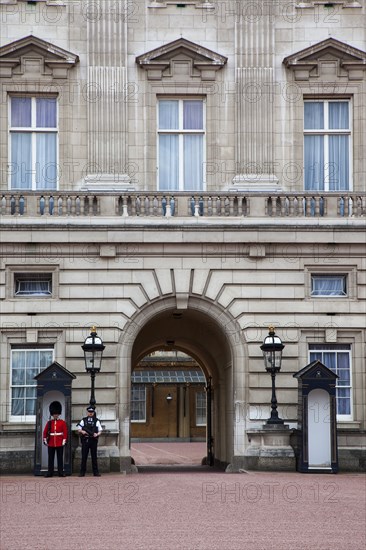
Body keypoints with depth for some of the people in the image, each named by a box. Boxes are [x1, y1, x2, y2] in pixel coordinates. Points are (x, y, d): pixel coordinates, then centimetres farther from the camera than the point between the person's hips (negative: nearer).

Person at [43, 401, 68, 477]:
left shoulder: (63, 422, 3)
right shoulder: (49, 422, 8)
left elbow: (65, 432, 0)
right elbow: (45, 432, 8)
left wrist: (64, 441, -7)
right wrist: (45, 440, 1)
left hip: (60, 444, -2)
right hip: (51, 444, 2)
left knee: (60, 458, 1)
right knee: (50, 459, 4)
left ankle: (61, 473, 2)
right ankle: (50, 472, 7)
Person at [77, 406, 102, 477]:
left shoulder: (97, 421, 7)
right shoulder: (83, 420, 8)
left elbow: (100, 431, 4)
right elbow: (78, 429, 9)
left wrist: (97, 434, -16)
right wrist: (82, 431, -13)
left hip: (93, 440, 0)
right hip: (85, 440, 0)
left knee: (94, 457, 3)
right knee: (84, 457, 2)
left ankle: (95, 472, 6)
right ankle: (82, 472, 6)